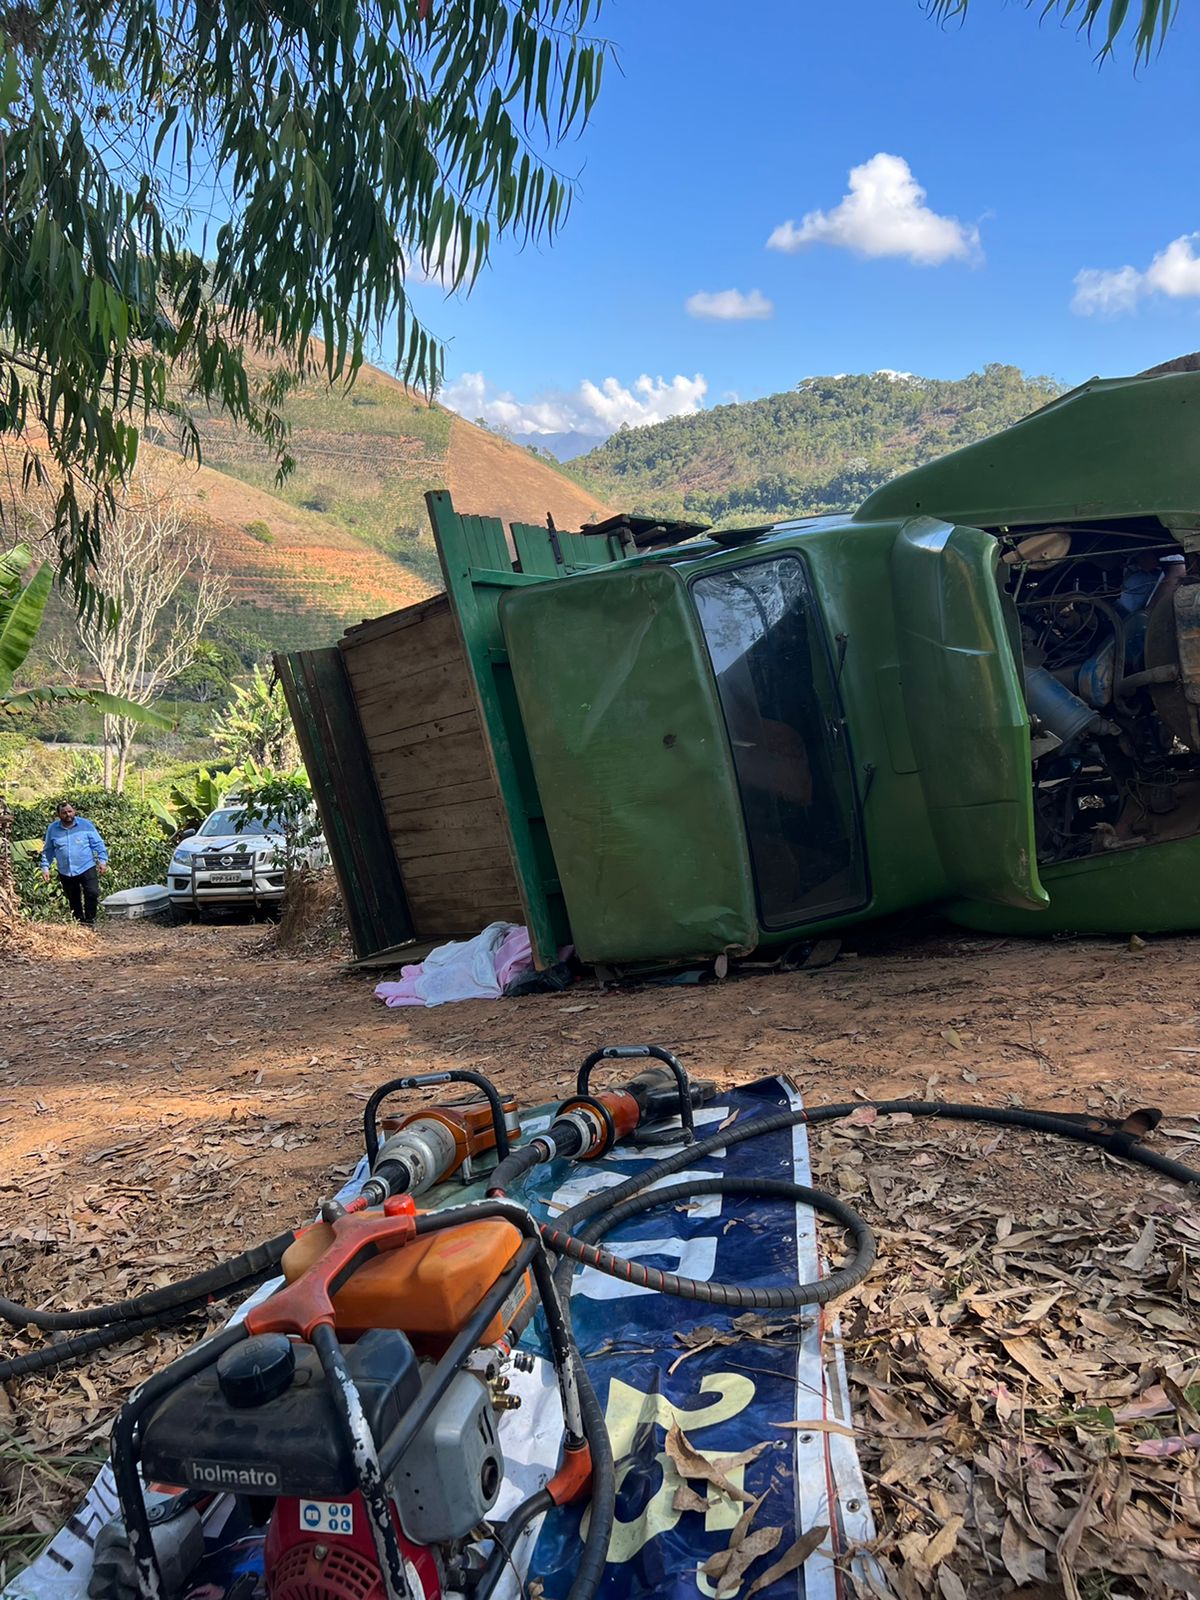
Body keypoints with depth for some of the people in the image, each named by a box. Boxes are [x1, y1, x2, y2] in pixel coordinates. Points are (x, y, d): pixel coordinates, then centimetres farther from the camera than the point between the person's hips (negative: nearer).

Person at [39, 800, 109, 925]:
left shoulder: (86, 825, -3)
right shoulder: (52, 829, 2)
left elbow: (98, 844, 0)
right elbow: (48, 850, 10)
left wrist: (102, 861, -7)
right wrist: (45, 868, 5)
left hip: (87, 868, -3)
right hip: (65, 872, 3)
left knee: (92, 894, -14)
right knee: (73, 900, 12)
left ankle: (89, 921, -1)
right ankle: (79, 922, 25)